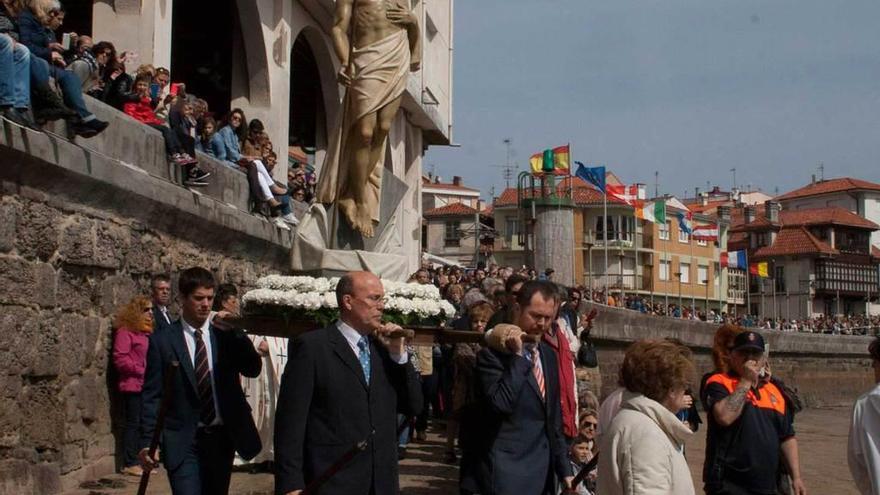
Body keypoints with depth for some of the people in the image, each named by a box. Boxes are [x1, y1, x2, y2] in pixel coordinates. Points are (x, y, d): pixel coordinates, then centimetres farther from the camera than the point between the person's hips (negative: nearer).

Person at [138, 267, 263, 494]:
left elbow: (253, 369, -6)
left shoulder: (226, 335, 5)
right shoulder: (163, 340, -1)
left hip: (221, 438, 3)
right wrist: (148, 442, -8)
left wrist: (235, 332, -20)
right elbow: (152, 396, -2)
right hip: (183, 442, -3)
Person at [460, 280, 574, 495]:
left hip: (542, 471, 7)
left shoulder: (549, 354, 13)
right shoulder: (493, 353, -10)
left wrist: (564, 468, 15)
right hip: (507, 474, -7)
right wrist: (517, 355, -21)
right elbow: (500, 403, -25)